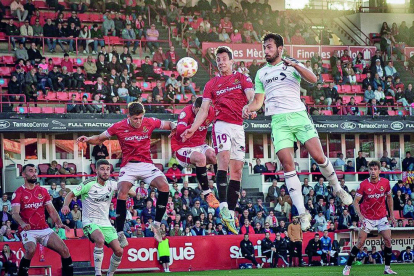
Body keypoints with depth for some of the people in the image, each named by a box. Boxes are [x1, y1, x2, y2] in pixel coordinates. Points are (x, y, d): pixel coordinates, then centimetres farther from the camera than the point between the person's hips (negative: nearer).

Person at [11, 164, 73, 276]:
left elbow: (51, 210, 11)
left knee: (64, 250, -7)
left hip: (44, 229, 5)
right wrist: (22, 224, -37)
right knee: (30, 250, -33)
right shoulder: (18, 193, -4)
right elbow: (15, 213, -16)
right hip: (28, 230, -5)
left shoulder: (43, 191, 11)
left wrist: (59, 223, -7)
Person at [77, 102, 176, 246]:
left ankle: (156, 224, -6)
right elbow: (100, 139, 8)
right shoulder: (119, 127, -6)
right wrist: (88, 139, -12)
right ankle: (120, 233, -15)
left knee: (164, 186, -22)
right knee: (122, 192, -23)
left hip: (146, 164, 1)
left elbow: (169, 125, 13)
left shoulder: (150, 122, -3)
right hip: (128, 165, -1)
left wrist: (176, 128, -10)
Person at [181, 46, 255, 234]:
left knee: (237, 169, -1)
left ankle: (230, 212, 1)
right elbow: (204, 109, 10)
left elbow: (251, 97, -2)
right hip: (222, 125, -2)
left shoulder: (242, 78, 14)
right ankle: (223, 205, -32)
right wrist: (192, 129, -3)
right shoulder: (211, 84, 15)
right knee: (224, 159, -23)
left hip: (239, 127, 2)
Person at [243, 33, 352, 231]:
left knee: (319, 157, -11)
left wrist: (295, 65, -24)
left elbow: (313, 79, -9)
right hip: (278, 121, 2)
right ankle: (302, 213, -9)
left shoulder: (292, 64, 8)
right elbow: (258, 100, 19)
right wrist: (249, 107, -4)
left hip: (298, 116, -2)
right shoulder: (261, 73, 19)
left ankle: (338, 189, 16)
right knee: (287, 165, -11)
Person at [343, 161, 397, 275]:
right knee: (360, 242, -8)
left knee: (388, 240, -6)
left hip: (382, 217, 3)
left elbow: (389, 198, 12)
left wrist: (391, 214, 9)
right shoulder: (363, 185, -13)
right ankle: (347, 267, 1)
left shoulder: (385, 182, -4)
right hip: (367, 218, -3)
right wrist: (360, 215, -21)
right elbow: (355, 201, -8)